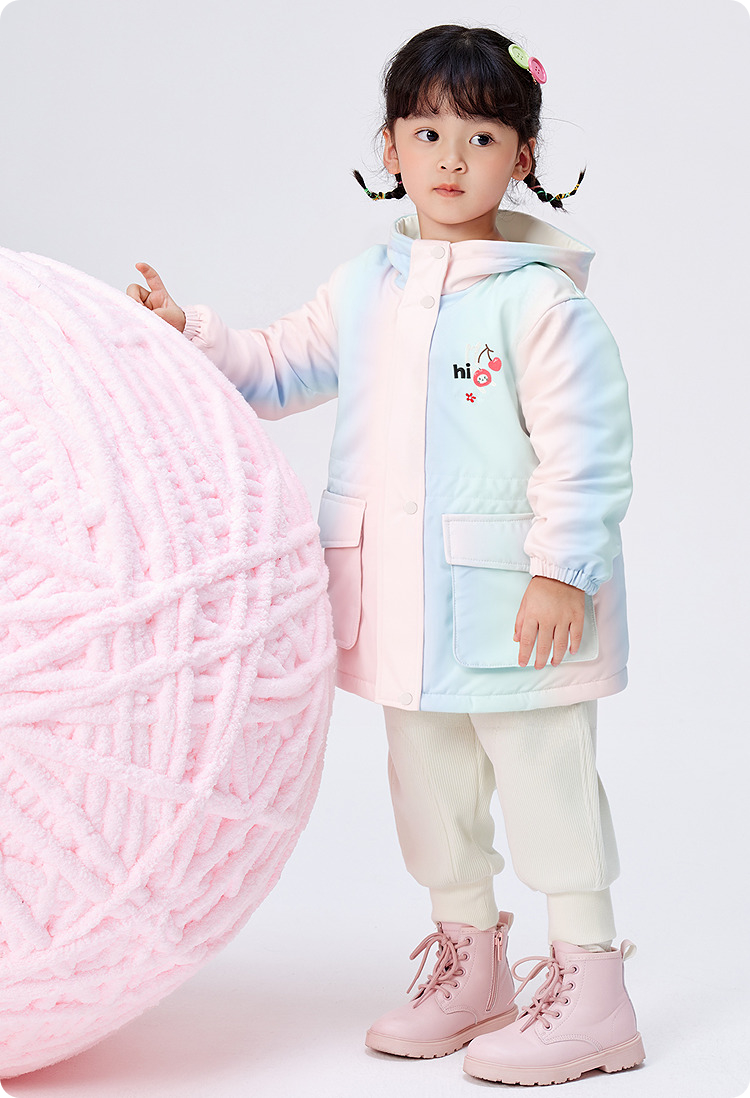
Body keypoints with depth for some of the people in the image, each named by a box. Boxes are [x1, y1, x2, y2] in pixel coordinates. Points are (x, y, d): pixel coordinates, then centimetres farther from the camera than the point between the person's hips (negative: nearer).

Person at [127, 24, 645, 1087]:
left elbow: (587, 444, -14)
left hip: (516, 602, -7)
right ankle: (468, 962, 34)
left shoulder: (541, 299, -11)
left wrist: (562, 569, -19)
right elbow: (280, 369, 20)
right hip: (404, 603, 7)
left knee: (546, 783, 0)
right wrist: (190, 333, 7)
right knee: (428, 784, 17)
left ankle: (589, 992, 10)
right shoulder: (364, 289, 9)